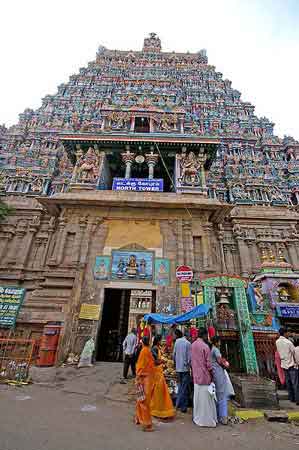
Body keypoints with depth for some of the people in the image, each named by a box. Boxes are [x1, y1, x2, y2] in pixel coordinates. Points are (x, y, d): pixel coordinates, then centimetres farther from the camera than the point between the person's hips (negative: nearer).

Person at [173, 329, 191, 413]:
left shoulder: (176, 342, -5)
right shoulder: (187, 343, -13)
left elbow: (174, 355, 2)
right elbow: (189, 357, -11)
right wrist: (189, 365, 4)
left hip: (178, 368, 3)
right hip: (185, 368, -3)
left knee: (180, 385, 19)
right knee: (184, 387, 8)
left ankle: (178, 404, 27)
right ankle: (183, 406, 12)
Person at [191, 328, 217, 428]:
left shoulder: (193, 345, 1)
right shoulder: (205, 346, -21)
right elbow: (208, 363, -16)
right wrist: (211, 374, -2)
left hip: (196, 376, 7)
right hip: (204, 375, -6)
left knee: (197, 397, 18)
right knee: (206, 398, 8)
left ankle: (197, 418, 30)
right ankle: (207, 419, 19)